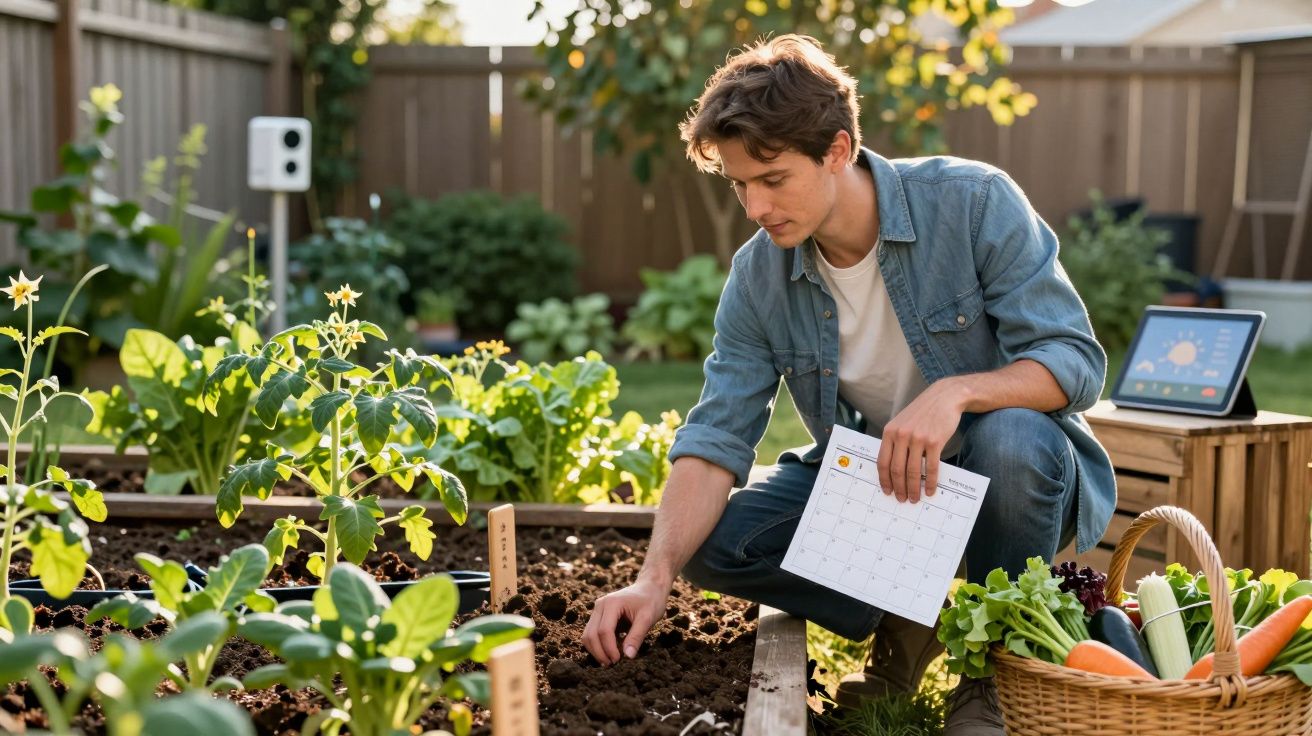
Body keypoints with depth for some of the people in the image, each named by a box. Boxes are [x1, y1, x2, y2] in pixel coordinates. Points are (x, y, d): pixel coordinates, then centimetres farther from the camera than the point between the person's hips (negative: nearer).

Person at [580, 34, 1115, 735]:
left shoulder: (974, 203, -20)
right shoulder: (758, 276, -9)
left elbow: (1075, 361, -22)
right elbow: (714, 440, -13)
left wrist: (955, 392, -41)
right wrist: (656, 576, -28)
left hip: (1011, 470, -3)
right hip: (870, 482, 3)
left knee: (1013, 436, -38)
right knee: (717, 538, -19)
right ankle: (903, 620, 2)